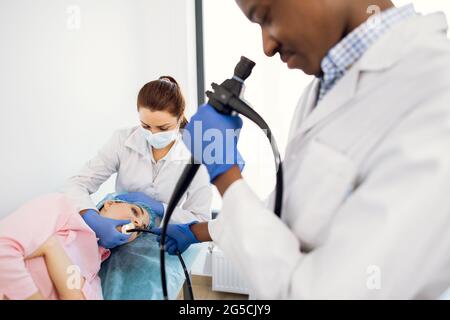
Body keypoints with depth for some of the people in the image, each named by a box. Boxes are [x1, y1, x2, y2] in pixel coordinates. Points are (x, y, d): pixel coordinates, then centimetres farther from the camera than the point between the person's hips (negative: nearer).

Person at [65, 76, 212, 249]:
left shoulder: (193, 155, -10)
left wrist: (159, 207, -19)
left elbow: (202, 221, -5)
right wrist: (95, 221, -30)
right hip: (119, 239, 2)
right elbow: (78, 184, -11)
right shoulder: (123, 141, -7)